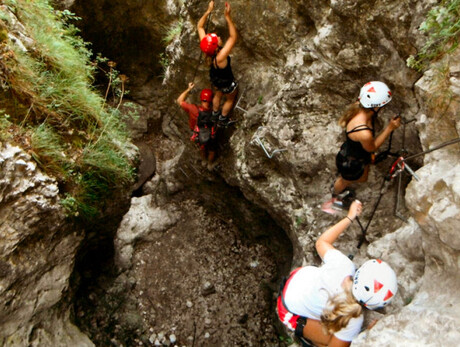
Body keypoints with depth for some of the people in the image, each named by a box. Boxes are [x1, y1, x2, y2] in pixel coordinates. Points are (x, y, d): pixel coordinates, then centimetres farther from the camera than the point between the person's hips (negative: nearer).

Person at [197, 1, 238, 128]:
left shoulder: (207, 47, -30)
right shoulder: (219, 57, -47)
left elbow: (200, 26, -19)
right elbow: (233, 37, -50)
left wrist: (208, 11, -28)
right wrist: (228, 16, -52)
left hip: (215, 78, 6)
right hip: (226, 82, -6)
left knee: (218, 95, 35)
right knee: (230, 99, 27)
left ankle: (215, 114, 60)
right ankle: (223, 119, 48)